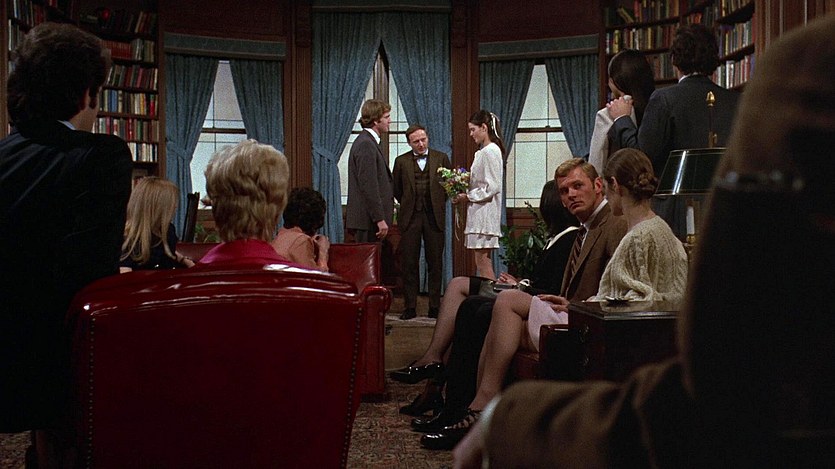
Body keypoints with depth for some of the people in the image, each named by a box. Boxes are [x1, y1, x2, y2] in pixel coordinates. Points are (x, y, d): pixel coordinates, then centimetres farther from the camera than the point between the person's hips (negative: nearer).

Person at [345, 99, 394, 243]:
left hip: (369, 219, 10)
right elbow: (369, 186, -20)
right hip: (368, 220, -10)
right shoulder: (366, 145, -15)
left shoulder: (368, 142, 17)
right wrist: (380, 219, -21)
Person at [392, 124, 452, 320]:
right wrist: (407, 205, 10)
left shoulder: (441, 158, 7)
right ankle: (410, 306, 6)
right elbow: (396, 189, 13)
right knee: (409, 263, 0)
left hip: (434, 216, 0)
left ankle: (435, 306, 9)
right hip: (410, 216, 0)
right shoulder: (401, 161, 7)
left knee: (435, 263, 3)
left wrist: (438, 203, 4)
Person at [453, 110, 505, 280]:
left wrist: (468, 197, -13)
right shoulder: (482, 151, 18)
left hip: (485, 213, -10)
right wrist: (466, 194, 7)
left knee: (483, 263, -10)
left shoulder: (491, 151, -12)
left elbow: (492, 187, -18)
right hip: (479, 213, 10)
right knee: (483, 262, 9)